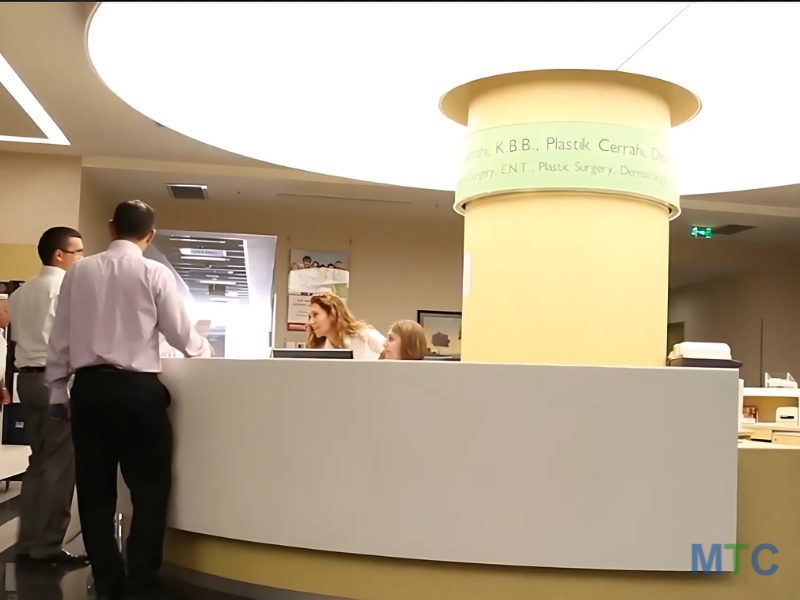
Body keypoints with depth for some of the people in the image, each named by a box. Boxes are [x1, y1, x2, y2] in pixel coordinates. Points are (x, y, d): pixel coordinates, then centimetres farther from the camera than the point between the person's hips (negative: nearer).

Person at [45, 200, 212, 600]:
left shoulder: (79, 271, 6)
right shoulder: (154, 273, -5)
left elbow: (60, 336, 7)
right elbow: (180, 335, -2)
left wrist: (57, 390, 15)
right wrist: (204, 350, 19)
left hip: (89, 388, 4)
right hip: (136, 389, -4)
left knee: (95, 489, 12)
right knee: (149, 488, 7)